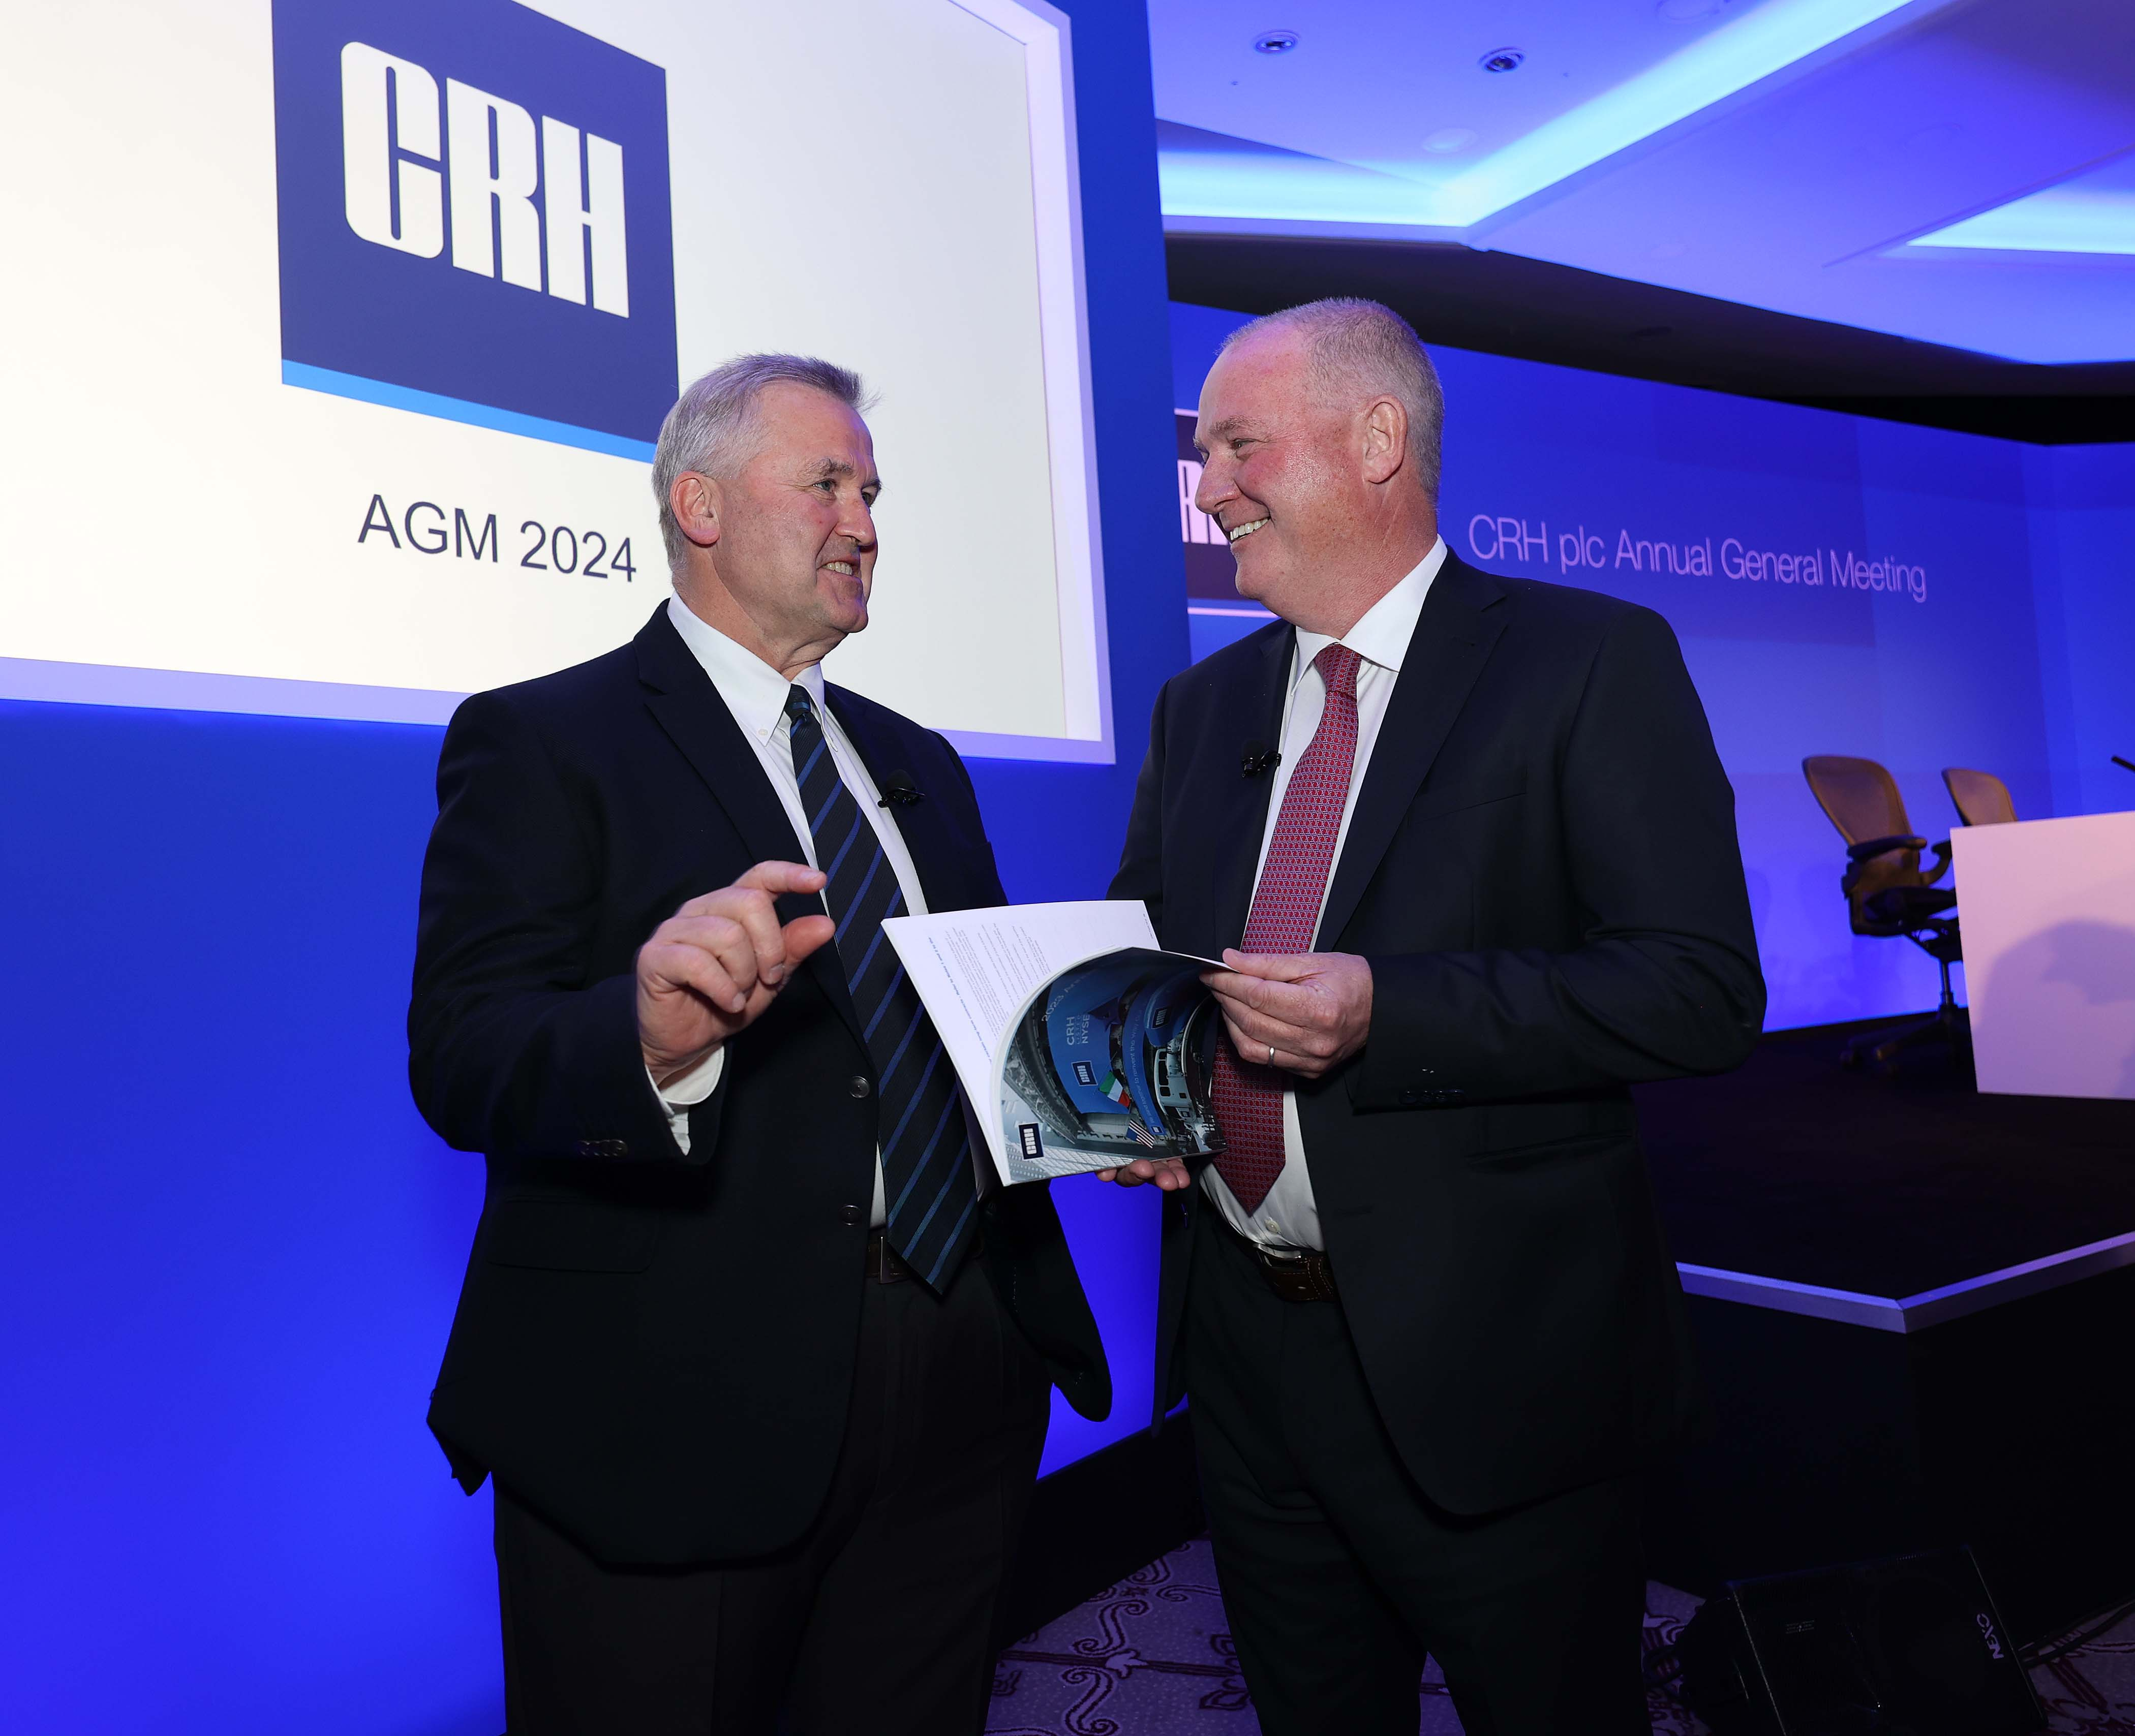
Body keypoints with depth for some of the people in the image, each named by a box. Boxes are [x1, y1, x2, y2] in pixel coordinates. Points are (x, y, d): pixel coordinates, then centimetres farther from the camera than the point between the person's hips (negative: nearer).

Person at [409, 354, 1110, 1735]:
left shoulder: (919, 765, 15)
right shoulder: (540, 741, -5)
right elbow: (463, 1064, -16)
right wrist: (652, 1037, -36)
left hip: (963, 1385, 6)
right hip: (676, 1405, -6)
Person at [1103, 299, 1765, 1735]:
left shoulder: (1593, 661, -9)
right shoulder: (1201, 705, 9)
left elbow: (1705, 989, -16)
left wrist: (1385, 1010, -26)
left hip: (1491, 1364, -5)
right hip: (1245, 1348, 6)